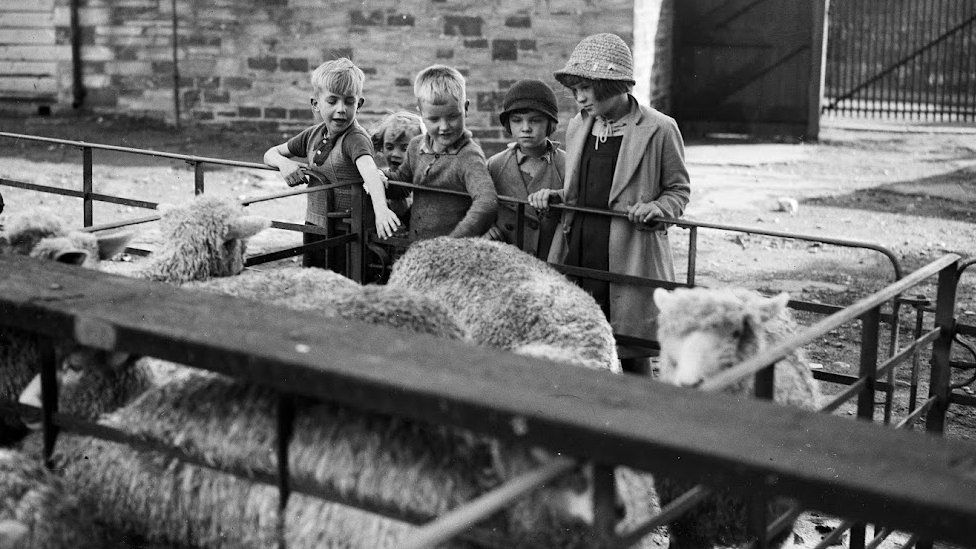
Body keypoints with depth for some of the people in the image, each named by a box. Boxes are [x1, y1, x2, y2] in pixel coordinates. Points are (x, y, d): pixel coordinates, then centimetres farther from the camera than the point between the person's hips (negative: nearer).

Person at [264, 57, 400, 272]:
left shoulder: (356, 138, -16)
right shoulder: (313, 134, 6)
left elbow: (369, 170, -35)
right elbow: (271, 153, 17)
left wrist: (381, 208, -54)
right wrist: (283, 162, -8)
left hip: (346, 232, -6)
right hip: (314, 226, 6)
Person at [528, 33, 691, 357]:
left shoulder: (659, 129, -4)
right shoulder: (577, 127, 13)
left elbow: (679, 190, 5)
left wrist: (657, 209, -14)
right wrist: (554, 197, 5)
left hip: (630, 261, -5)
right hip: (576, 255, 5)